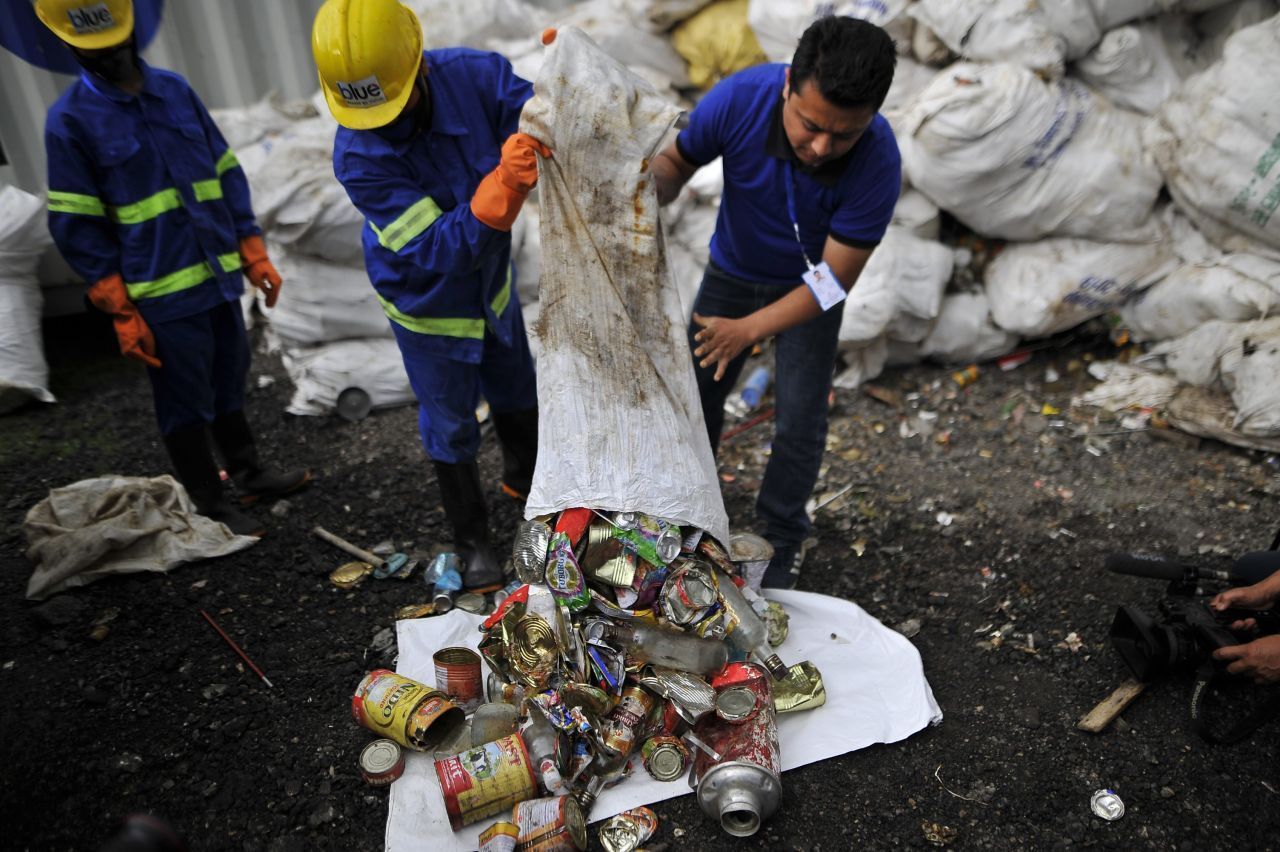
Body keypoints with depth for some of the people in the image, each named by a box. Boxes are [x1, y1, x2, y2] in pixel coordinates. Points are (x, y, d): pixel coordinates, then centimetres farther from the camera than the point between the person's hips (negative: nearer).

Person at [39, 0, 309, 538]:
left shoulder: (175, 90, 8)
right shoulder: (70, 119, -6)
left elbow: (227, 174, 12)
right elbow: (77, 228, -6)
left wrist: (253, 253, 7)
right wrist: (122, 312, -10)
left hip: (219, 277, 5)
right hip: (164, 296, -5)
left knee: (229, 387, 18)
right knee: (186, 404, 5)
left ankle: (247, 473, 35)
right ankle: (210, 506, 19)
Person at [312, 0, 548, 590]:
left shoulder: (475, 75, -23)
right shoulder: (357, 158, -32)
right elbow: (440, 250, -36)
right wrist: (503, 188, -52)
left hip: (493, 283, 4)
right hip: (427, 304, -4)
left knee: (517, 396, 23)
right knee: (450, 428, 10)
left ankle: (524, 480, 53)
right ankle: (472, 542, 33)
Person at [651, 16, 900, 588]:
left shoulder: (878, 163, -35)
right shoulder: (739, 98, -31)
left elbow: (832, 280, -28)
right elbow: (676, 161, -13)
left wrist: (750, 329, -38)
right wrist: (650, 197, -35)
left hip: (808, 285, -2)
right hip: (731, 271, 3)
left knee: (799, 422, -4)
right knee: (697, 395, 12)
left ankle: (781, 545, 22)